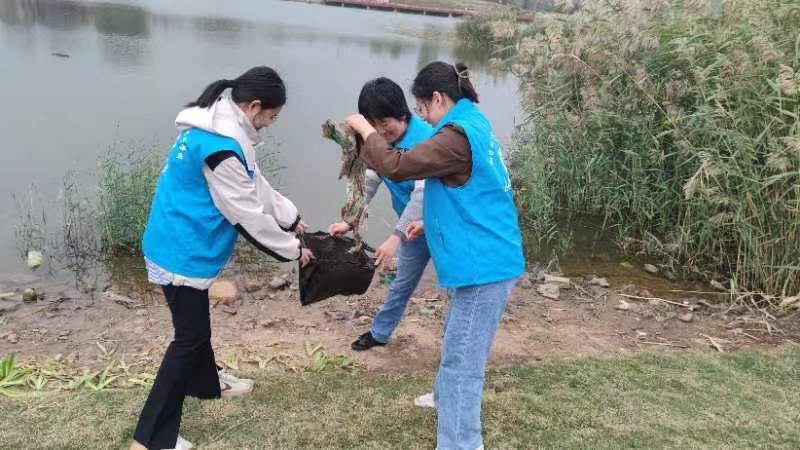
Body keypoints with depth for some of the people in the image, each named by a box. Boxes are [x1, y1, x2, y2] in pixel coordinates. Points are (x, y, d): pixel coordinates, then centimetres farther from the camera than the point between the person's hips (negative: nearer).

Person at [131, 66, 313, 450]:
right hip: (183, 252, -10)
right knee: (189, 336, 0)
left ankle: (207, 383, 49)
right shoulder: (221, 145, -27)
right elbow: (248, 213, -22)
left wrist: (292, 218, 14)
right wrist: (292, 249, -9)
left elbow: (255, 187, 14)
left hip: (184, 245, 10)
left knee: (196, 323, 26)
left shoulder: (217, 127, 6)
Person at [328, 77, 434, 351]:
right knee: (403, 282, 22)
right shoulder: (379, 141, -9)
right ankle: (379, 333, 39)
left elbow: (423, 193, -36)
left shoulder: (426, 139, -30)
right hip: (413, 225, 7)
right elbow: (369, 182, -2)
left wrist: (395, 236, -40)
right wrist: (350, 222, -12)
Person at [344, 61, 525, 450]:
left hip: (483, 265, -11)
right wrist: (430, 222, 22)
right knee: (458, 344, 28)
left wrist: (365, 130, -6)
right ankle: (447, 397, 48)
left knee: (462, 360, -5)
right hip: (486, 260, 11)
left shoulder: (458, 135, -20)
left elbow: (396, 167, -22)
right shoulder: (474, 126, 13)